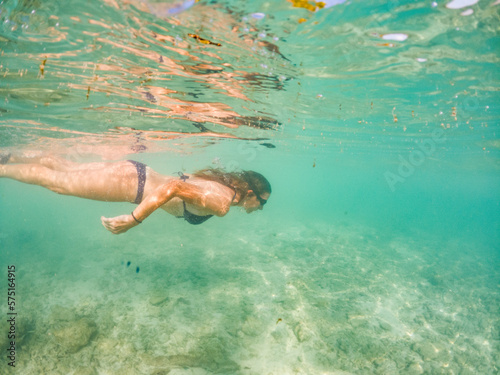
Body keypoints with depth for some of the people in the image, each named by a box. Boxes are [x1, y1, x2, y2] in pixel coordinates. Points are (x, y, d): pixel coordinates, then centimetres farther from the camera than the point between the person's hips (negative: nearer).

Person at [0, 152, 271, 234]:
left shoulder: (224, 182, 5)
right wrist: (133, 220, -32)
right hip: (132, 183, -8)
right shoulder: (221, 204, -24)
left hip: (137, 172, 8)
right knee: (56, 181, 9)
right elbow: (174, 186, -37)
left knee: (66, 168, 23)